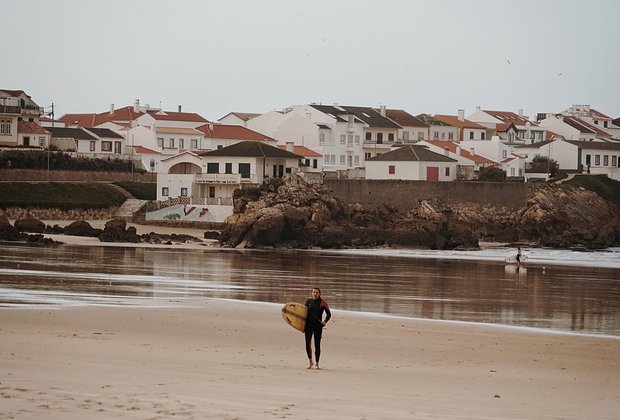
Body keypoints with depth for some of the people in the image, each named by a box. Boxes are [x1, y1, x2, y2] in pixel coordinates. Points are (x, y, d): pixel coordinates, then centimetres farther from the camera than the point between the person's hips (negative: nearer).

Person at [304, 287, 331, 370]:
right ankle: (310, 361, 13)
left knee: (317, 345, -1)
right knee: (308, 344, -7)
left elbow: (329, 314, 4)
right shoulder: (308, 302, 9)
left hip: (318, 326, -2)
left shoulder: (322, 302, 0)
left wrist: (325, 321, -12)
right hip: (309, 325, 2)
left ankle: (317, 364, 10)